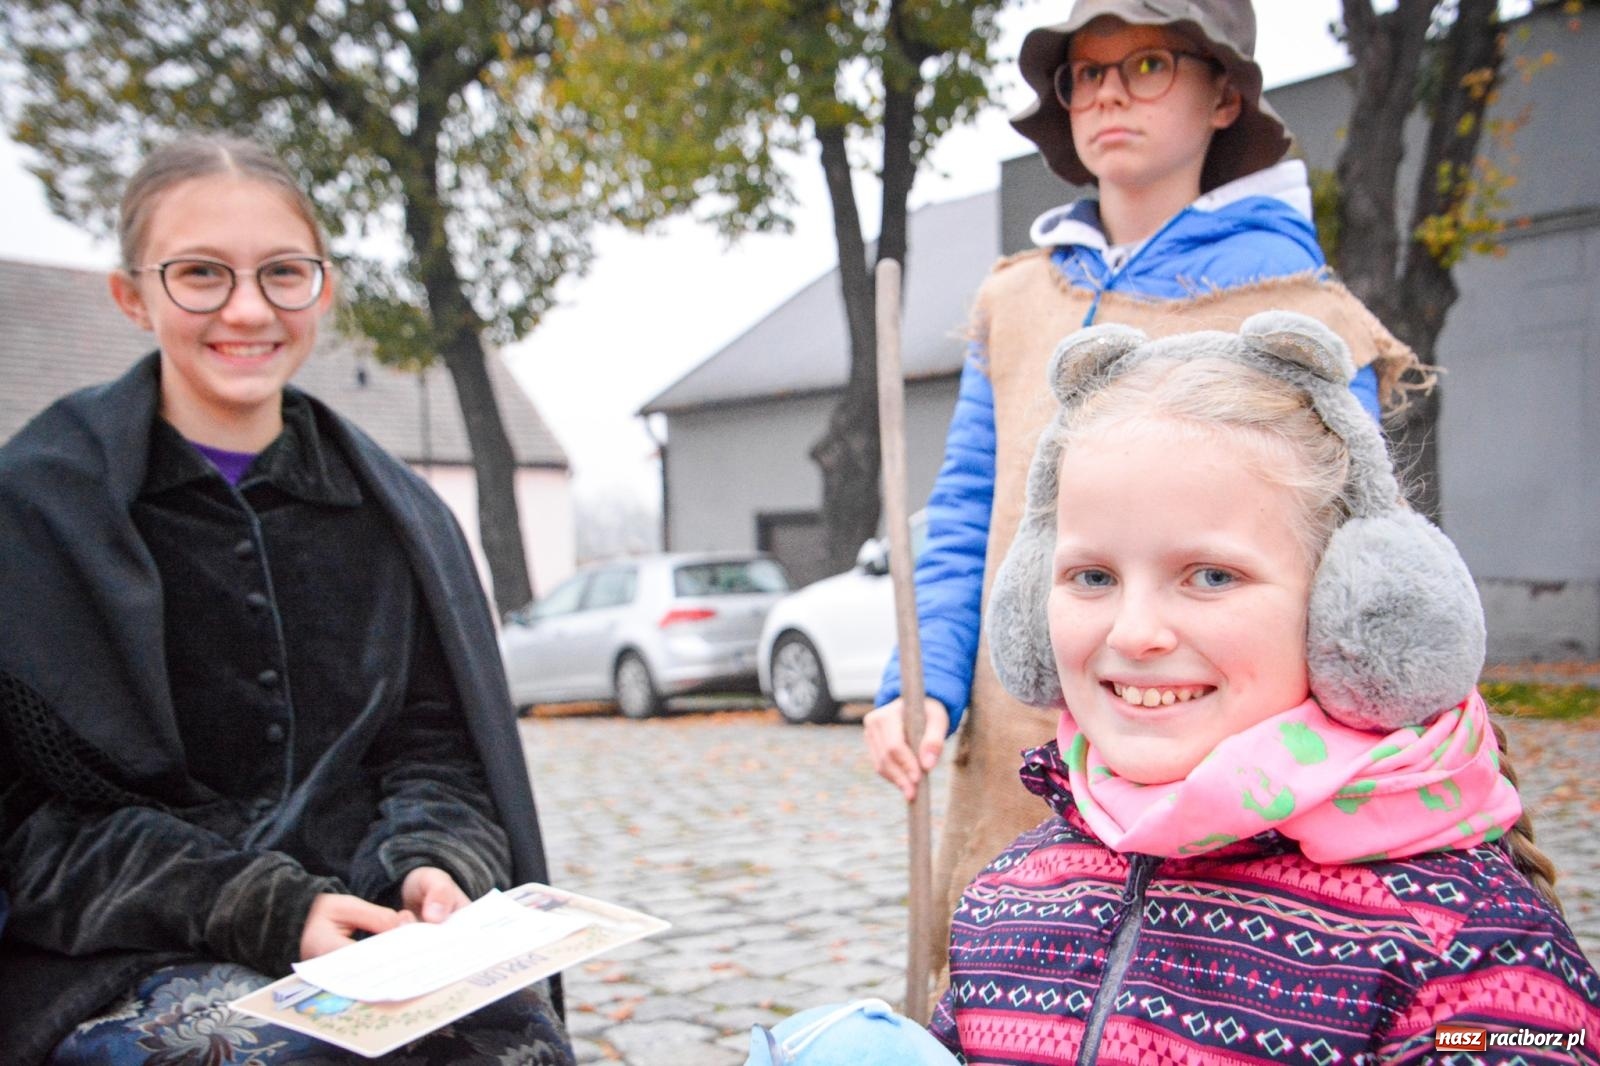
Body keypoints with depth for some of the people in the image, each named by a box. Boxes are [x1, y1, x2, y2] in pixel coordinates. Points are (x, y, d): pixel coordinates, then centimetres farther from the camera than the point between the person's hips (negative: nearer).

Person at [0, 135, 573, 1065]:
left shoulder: (399, 515, 12)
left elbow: (436, 754, 11)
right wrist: (270, 910, -18)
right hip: (112, 963, -3)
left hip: (365, 942, 4)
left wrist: (436, 868, -12)